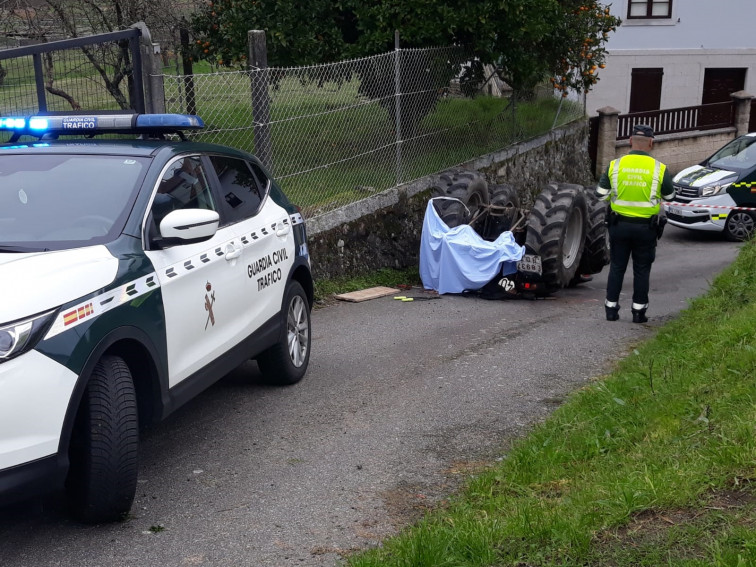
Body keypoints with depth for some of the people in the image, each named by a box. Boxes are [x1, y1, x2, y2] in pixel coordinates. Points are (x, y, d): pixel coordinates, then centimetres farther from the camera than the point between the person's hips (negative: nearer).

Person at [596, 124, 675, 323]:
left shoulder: (615, 165, -5)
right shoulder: (659, 168, -8)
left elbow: (601, 193, 0)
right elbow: (669, 196, 5)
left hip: (619, 224, 1)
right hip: (646, 227, -1)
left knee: (617, 267, 12)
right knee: (641, 269, 10)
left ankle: (611, 308, 14)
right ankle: (638, 310, 13)